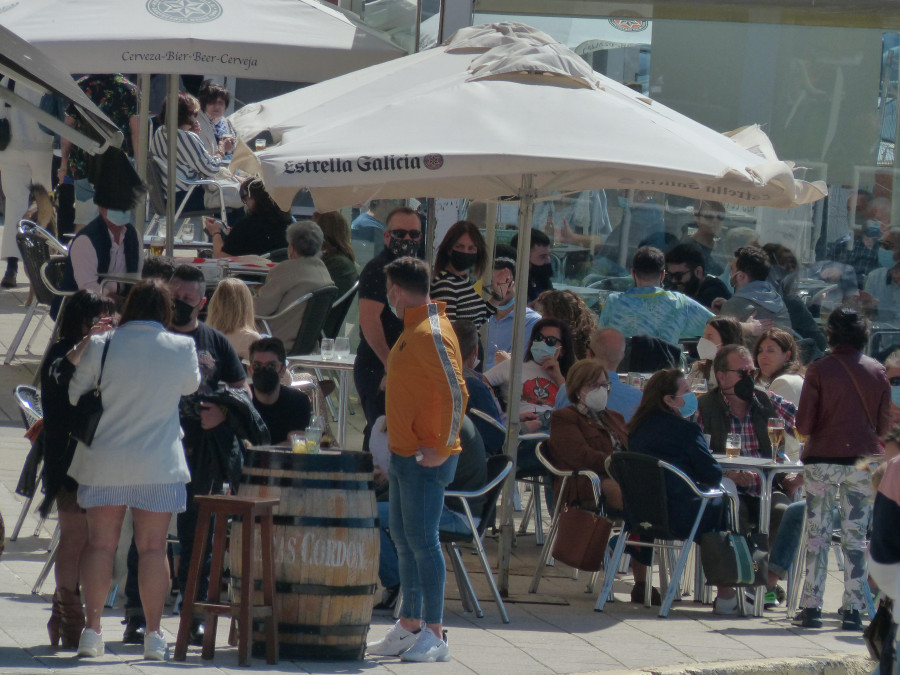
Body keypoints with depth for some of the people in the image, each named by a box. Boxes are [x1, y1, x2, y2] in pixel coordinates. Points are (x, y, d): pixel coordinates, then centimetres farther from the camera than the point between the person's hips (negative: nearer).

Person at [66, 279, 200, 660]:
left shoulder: (101, 347, -5)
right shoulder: (182, 350, -3)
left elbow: (73, 395, 2)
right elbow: (191, 386, 15)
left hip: (104, 461, 0)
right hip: (159, 464, 0)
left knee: (100, 543, 6)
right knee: (153, 547, 4)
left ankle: (91, 629, 3)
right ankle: (154, 634, 3)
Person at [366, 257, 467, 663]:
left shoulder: (431, 335, -16)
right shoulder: (411, 332, 15)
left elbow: (456, 394, -23)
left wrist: (441, 449, -20)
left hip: (425, 460, -10)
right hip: (405, 456, 10)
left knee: (422, 542, -9)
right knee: (404, 541, 13)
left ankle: (434, 637, -7)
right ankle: (408, 629, 19)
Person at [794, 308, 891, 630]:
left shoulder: (819, 370, -7)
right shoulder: (877, 371, 1)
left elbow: (803, 425, -7)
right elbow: (885, 425, 6)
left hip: (823, 459, -2)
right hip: (864, 461, 2)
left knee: (817, 535, 4)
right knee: (855, 537, 6)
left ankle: (811, 607, 3)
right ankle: (852, 609, 4)